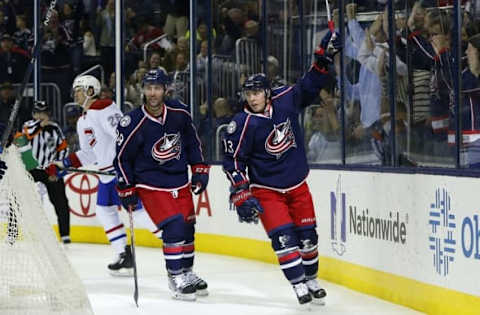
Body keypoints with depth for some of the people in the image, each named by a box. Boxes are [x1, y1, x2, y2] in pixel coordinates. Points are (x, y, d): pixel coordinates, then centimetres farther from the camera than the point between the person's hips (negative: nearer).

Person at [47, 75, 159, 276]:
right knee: (104, 210, 10)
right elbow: (88, 154, 23)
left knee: (136, 209, -14)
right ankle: (125, 256, 13)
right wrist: (62, 165, 16)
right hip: (106, 172, 11)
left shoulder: (103, 108, -12)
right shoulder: (82, 122, 20)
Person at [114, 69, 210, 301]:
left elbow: (192, 141, 11)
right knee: (174, 226, -18)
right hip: (150, 183, -5)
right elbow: (122, 158, -9)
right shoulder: (133, 124, -19)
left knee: (187, 226, 11)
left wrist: (199, 169, 9)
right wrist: (126, 190, -7)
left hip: (179, 181, 5)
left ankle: (187, 273, 30)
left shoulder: (179, 113, -6)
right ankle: (176, 278, -8)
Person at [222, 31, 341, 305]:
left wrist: (324, 58, -5)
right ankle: (299, 285, -7)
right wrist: (242, 195, -17)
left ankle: (312, 279, 26)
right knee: (283, 236, -13)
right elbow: (234, 161, -13)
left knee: (307, 234, 9)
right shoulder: (243, 125, -16)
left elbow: (310, 86, 5)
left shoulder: (285, 100, -8)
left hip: (297, 185, 4)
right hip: (266, 190, -4)